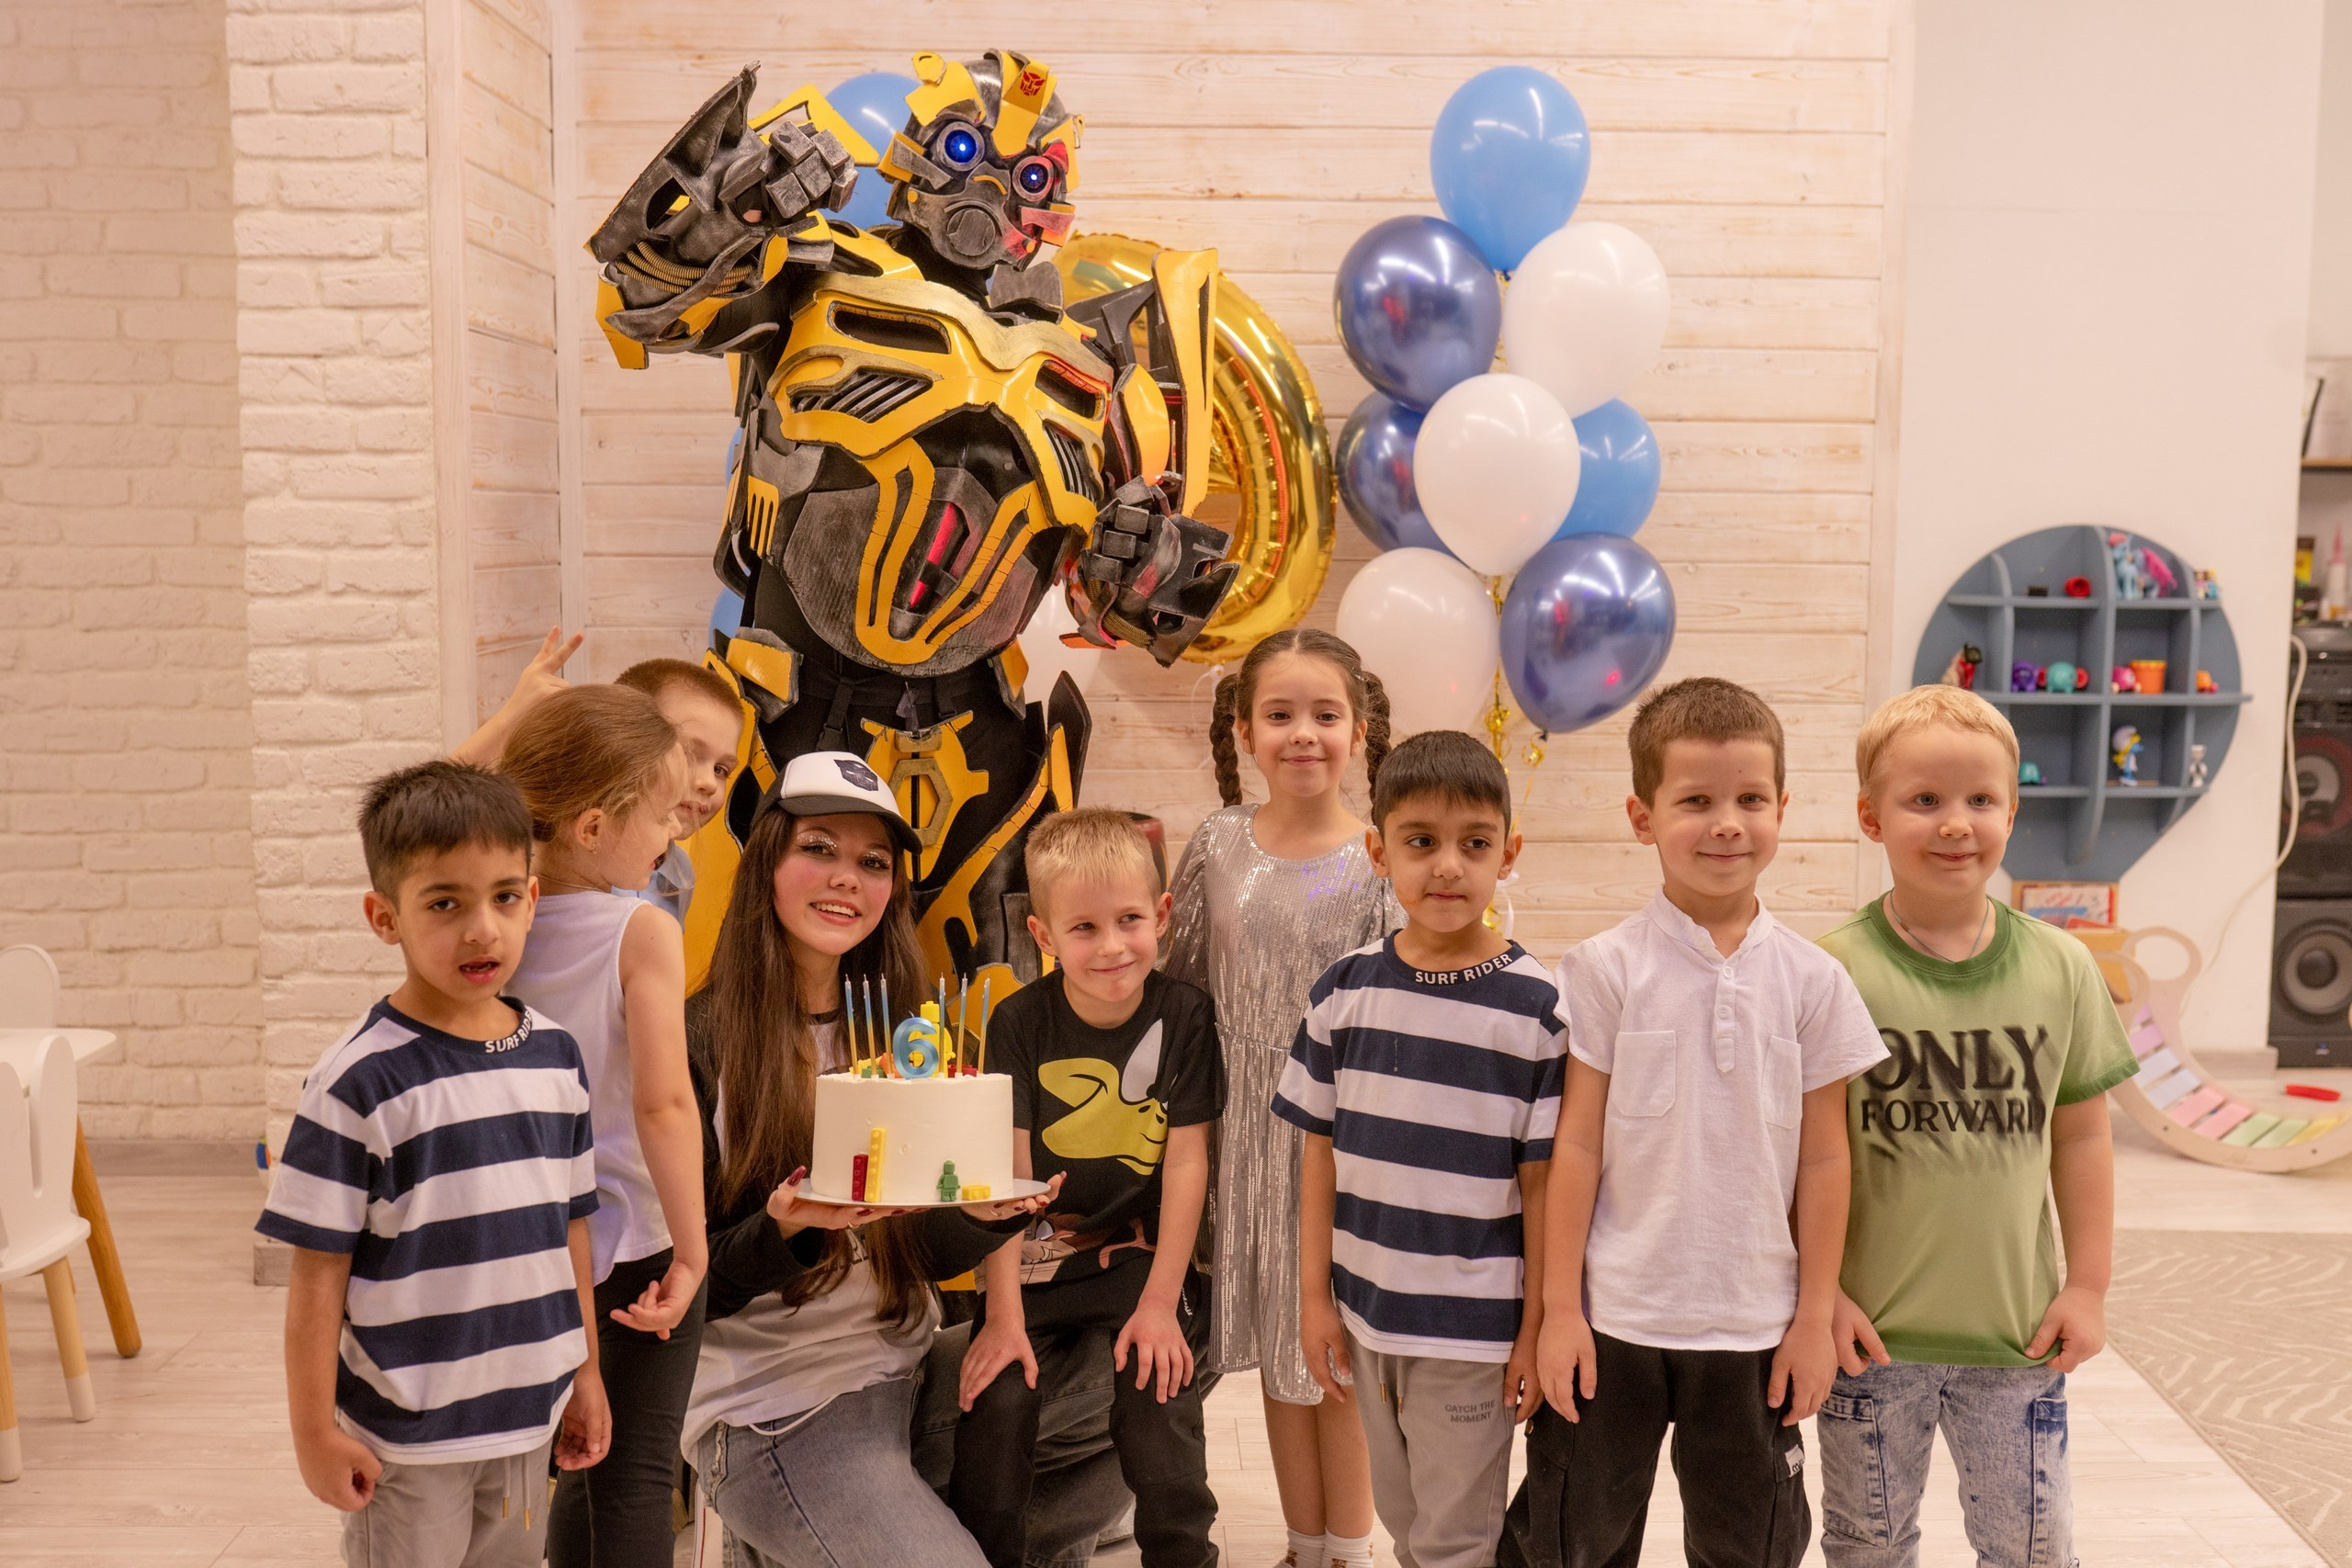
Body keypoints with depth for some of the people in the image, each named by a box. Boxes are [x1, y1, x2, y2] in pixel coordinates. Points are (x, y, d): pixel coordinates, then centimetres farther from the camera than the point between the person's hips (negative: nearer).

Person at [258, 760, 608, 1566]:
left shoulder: (555, 1056, 0)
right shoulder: (359, 1082, -16)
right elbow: (317, 1272, -12)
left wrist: (585, 1370, 13)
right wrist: (314, 1433, -9)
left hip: (527, 1412, 5)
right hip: (405, 1433, -5)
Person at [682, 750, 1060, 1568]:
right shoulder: (699, 1043, -9)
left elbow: (926, 1255, 6)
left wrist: (984, 1213, -14)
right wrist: (784, 1228, -26)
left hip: (907, 1371, 6)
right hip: (773, 1405, -6)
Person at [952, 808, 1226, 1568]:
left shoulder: (1185, 1015, -6)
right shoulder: (1020, 1023, -7)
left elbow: (1186, 1160, -6)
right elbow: (1008, 1171, -8)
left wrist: (1160, 1300, -9)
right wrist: (1004, 1315, -11)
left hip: (1139, 1252, 0)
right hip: (1033, 1255, 1)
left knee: (1158, 1403, -16)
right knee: (995, 1403, -14)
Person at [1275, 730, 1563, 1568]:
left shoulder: (1536, 1006, -12)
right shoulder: (1344, 991, -3)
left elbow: (1541, 1179, -8)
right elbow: (1320, 1152, 3)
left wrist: (1538, 1327, -6)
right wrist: (1315, 1297, 4)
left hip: (1473, 1332, -3)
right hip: (1367, 1317, 4)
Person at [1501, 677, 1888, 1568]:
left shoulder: (1812, 980, -3)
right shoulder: (1606, 969, -8)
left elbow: (1822, 1160, 2)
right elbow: (1577, 1145, -5)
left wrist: (1815, 1317, 2)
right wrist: (1559, 1309, -5)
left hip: (1754, 1326, 2)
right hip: (1614, 1318, -1)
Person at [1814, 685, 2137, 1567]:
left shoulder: (2062, 970, -2)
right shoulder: (1837, 972, -12)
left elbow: (2080, 1134, 6)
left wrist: (2088, 1285, 5)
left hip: (2019, 1331, 2)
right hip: (1873, 1331, -2)